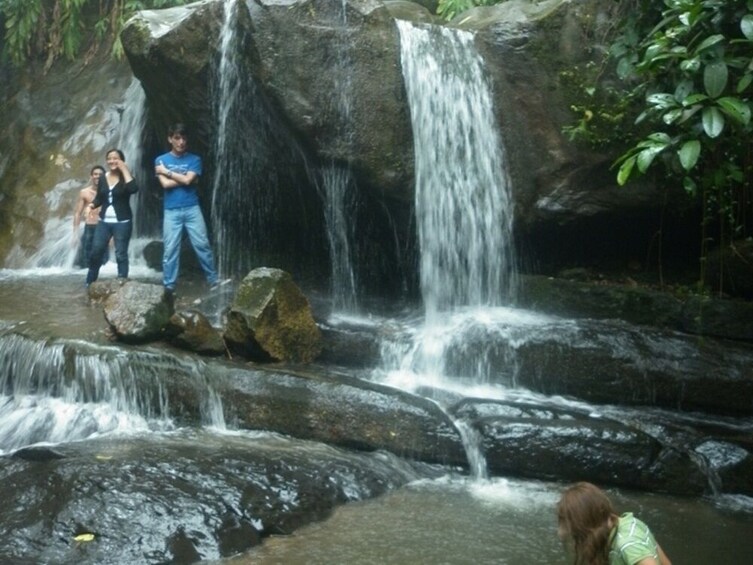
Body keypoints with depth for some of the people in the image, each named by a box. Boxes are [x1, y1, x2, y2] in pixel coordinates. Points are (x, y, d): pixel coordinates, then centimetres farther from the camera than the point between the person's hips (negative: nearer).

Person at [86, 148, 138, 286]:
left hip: (122, 223, -4)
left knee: (121, 254, -1)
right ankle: (90, 283, 17)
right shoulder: (103, 178, 9)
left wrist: (124, 170, -19)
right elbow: (99, 198, 14)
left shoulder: (125, 177, -3)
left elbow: (133, 189, -26)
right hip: (104, 222, 4)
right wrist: (92, 205, -7)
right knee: (96, 252, 6)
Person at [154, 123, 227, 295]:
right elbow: (165, 184, -8)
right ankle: (168, 286, 5)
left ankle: (214, 280, 8)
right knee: (170, 250, 1)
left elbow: (188, 180, -11)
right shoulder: (161, 160, 5)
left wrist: (167, 172, -4)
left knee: (202, 245, 0)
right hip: (171, 211, 0)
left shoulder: (194, 159, 5)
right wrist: (184, 178, -6)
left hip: (192, 209, 0)